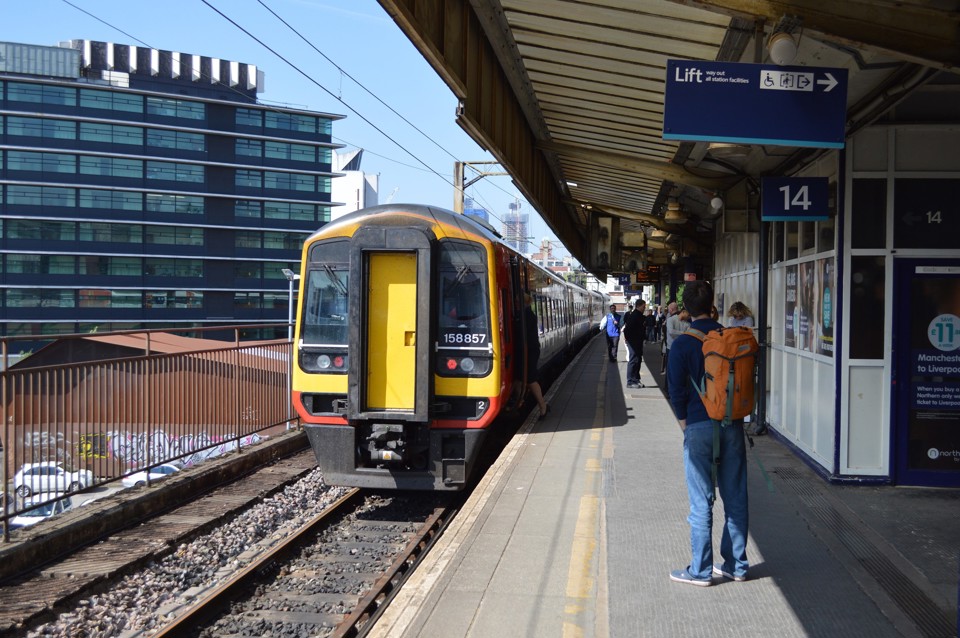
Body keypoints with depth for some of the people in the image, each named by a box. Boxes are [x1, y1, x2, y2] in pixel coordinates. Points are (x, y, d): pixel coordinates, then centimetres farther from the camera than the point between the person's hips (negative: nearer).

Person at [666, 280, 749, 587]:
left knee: (701, 503, 2)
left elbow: (677, 389, -9)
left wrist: (684, 421, 6)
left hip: (700, 426, -4)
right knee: (735, 498, 11)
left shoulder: (682, 344, -10)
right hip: (733, 424, 4)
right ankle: (736, 565, 20)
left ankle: (701, 570, 8)